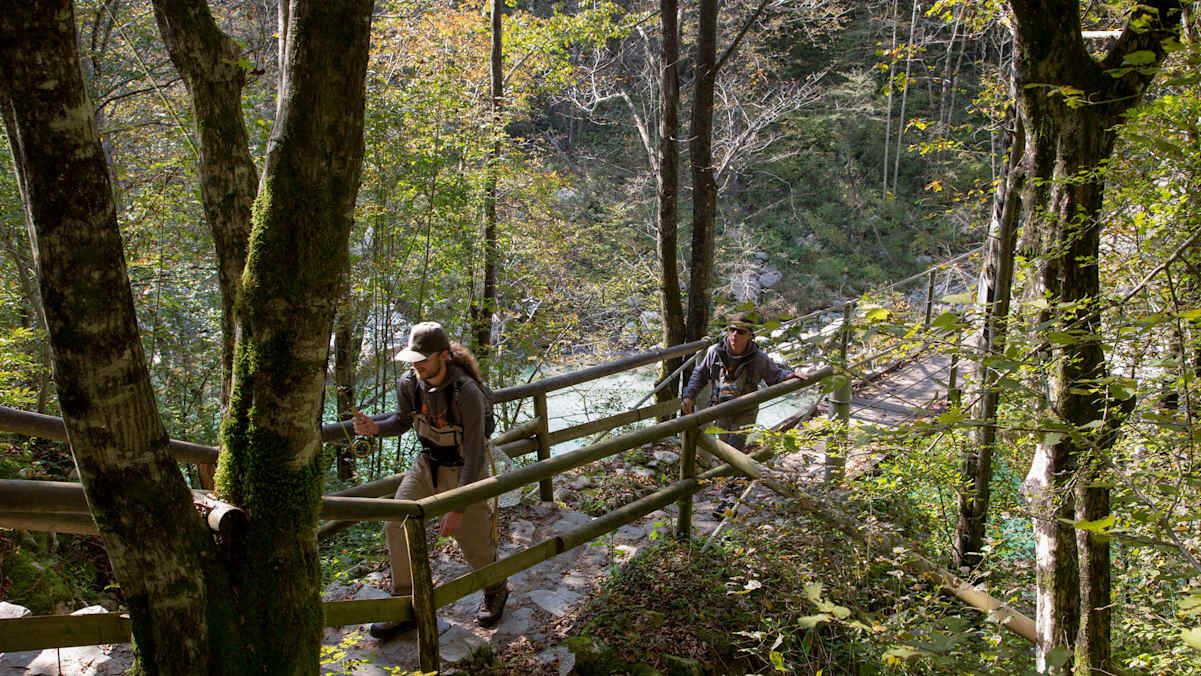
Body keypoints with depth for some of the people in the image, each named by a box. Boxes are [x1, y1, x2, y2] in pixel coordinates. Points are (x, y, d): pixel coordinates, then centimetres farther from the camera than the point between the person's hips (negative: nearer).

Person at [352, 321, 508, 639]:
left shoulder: (467, 393, -30)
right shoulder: (409, 382, -12)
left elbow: (474, 454, -28)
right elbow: (403, 421, 7)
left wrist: (458, 508, -28)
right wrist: (374, 427, -17)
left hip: (462, 471, -5)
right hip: (426, 464, 5)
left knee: (474, 542, 5)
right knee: (396, 526, -4)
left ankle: (496, 591, 38)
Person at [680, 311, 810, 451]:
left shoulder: (759, 358, -15)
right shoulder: (715, 352, -10)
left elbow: (775, 375, 0)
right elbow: (700, 374, 3)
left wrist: (792, 375, -20)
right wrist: (689, 396, -7)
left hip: (745, 412, -3)